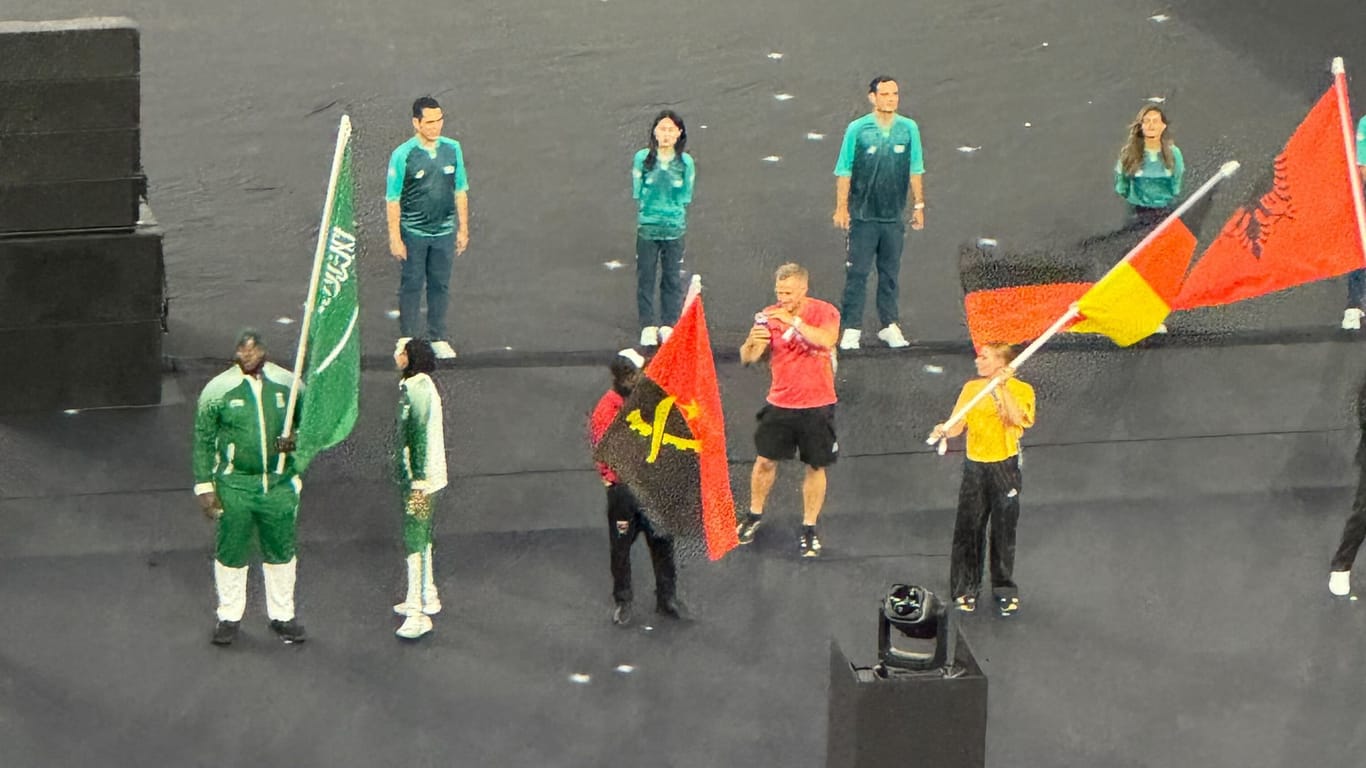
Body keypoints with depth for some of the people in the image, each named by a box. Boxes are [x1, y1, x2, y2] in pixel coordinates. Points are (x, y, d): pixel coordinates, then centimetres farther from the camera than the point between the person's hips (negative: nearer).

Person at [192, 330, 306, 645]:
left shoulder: (287, 384, -2)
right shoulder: (218, 390, -8)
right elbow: (203, 442, -1)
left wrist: (296, 440, -11)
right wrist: (205, 486, -4)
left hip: (279, 483, 2)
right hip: (234, 486, -2)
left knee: (281, 551, 12)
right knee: (230, 553, 8)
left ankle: (282, 615, 29)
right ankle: (229, 616, 26)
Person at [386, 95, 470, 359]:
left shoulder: (452, 149, -3)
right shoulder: (402, 155, -14)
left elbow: (460, 191, 7)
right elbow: (392, 199, -9)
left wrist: (463, 229, 8)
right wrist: (395, 238, -10)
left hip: (445, 231, 3)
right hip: (414, 233, -3)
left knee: (440, 285, 13)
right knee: (411, 286, 8)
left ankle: (438, 338, 26)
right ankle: (408, 341, 18)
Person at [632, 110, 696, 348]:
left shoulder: (685, 162, 2)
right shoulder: (643, 158, 0)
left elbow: (685, 199, 2)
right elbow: (638, 192, 0)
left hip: (674, 228, 0)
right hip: (647, 227, 0)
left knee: (672, 279, 4)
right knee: (645, 277, 2)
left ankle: (668, 325, 13)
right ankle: (648, 326, 10)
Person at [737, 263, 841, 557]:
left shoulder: (824, 312, -8)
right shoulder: (769, 316, -2)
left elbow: (827, 340, -29)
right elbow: (747, 359, -6)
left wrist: (793, 321, -35)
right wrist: (752, 343, -29)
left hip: (817, 405, -2)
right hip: (780, 403, 2)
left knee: (815, 467, 5)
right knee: (765, 461, 5)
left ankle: (809, 528, 17)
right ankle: (754, 515, 26)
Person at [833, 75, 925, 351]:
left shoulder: (909, 129, 0)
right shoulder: (857, 129, -6)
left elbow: (915, 171, 8)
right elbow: (844, 172, -2)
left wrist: (919, 206, 9)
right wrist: (841, 208, -4)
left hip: (894, 216, 2)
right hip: (863, 215, -2)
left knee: (890, 273, 11)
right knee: (857, 272, 0)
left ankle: (890, 325, 20)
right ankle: (852, 328, 6)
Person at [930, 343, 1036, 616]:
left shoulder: (1021, 389, -4)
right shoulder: (971, 388, 7)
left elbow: (1017, 419, -22)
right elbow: (958, 425, 1)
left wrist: (1002, 388, -27)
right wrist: (944, 430, -20)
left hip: (1005, 467, -3)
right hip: (975, 467, 3)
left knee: (1004, 530, 5)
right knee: (968, 528, 2)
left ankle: (1004, 590, 18)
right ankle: (965, 589, 12)